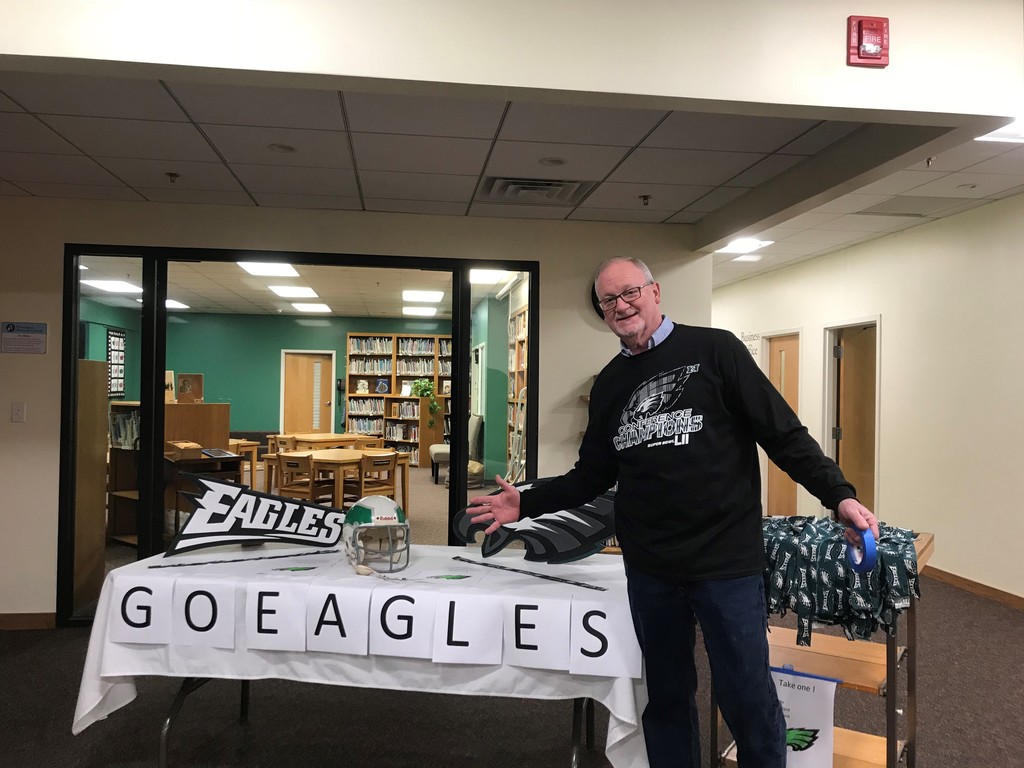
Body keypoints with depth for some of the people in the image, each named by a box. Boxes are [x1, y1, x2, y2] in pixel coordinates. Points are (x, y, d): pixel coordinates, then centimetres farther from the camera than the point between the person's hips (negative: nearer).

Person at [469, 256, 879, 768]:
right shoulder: (608, 384, 11)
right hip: (649, 570, 4)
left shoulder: (714, 350, -3)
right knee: (666, 697, 15)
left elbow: (783, 435, -5)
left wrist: (839, 495, -15)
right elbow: (592, 477, 14)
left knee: (748, 701, 3)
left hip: (727, 560, -4)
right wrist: (526, 504, 5)